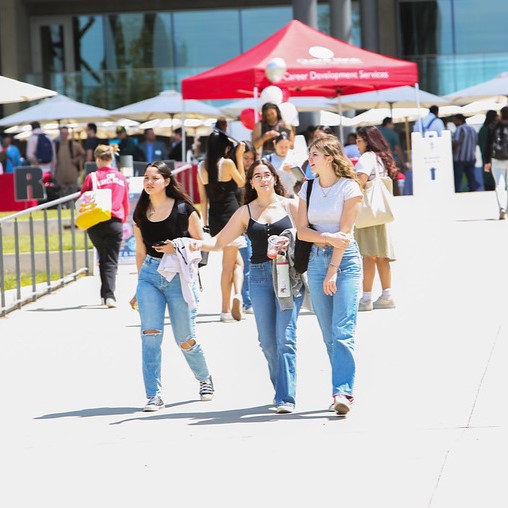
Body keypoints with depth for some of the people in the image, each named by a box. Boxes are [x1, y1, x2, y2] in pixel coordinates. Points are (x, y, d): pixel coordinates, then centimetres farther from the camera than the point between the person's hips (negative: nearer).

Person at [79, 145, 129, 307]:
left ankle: (105, 294, 14)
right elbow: (125, 204, 15)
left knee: (103, 259, 17)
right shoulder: (122, 178, 6)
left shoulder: (92, 177, -5)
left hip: (96, 223, -1)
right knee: (111, 261, 2)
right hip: (115, 223, 1)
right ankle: (109, 295, -15)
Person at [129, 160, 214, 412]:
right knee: (150, 335, -11)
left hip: (178, 275, -3)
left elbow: (200, 242, 1)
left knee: (185, 340, 4)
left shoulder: (183, 209, -5)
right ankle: (154, 395, -8)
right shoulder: (140, 214, 8)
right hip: (149, 275, 3)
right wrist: (139, 287, 18)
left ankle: (204, 379, 33)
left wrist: (178, 246, -17)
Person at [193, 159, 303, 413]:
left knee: (285, 338, -12)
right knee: (267, 341, 2)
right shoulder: (246, 212, 11)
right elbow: (219, 241, 11)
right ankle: (282, 389, 18)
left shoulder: (290, 206, 5)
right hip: (259, 276, 3)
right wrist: (195, 243, -5)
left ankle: (286, 398, -13)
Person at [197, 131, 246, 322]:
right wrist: (239, 158, 10)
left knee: (237, 261, 14)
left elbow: (203, 198, 11)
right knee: (228, 265, 1)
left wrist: (205, 222, 18)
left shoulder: (202, 167, 6)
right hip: (231, 216, -5)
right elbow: (241, 182, 7)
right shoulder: (227, 163, -9)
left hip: (214, 218, 5)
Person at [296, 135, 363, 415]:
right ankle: (343, 389, 10)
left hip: (346, 259, -5)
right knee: (328, 334, 4)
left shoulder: (349, 187, -4)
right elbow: (301, 230, 5)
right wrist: (327, 237, -14)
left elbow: (344, 233, -9)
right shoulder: (308, 188, 11)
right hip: (317, 259, 5)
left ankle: (342, 392, -20)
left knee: (342, 330, -14)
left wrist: (333, 272, -12)